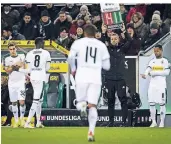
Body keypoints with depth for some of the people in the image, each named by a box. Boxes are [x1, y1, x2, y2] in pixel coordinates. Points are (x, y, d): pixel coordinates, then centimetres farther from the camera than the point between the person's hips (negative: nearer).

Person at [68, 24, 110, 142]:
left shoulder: (79, 43, 6)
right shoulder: (102, 45, 11)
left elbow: (71, 57, -6)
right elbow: (107, 66, 11)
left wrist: (73, 69, 12)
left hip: (82, 77, -1)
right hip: (96, 78, 1)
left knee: (80, 101, 15)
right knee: (92, 106, 1)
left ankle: (82, 106, -23)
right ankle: (91, 131, -15)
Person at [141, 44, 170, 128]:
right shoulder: (152, 61, 14)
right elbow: (148, 69, 0)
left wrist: (155, 73, -15)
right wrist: (145, 74, -22)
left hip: (161, 85, -4)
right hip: (152, 85, 4)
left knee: (162, 103, -4)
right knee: (151, 103, 2)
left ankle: (162, 122, 1)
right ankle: (153, 122, 11)